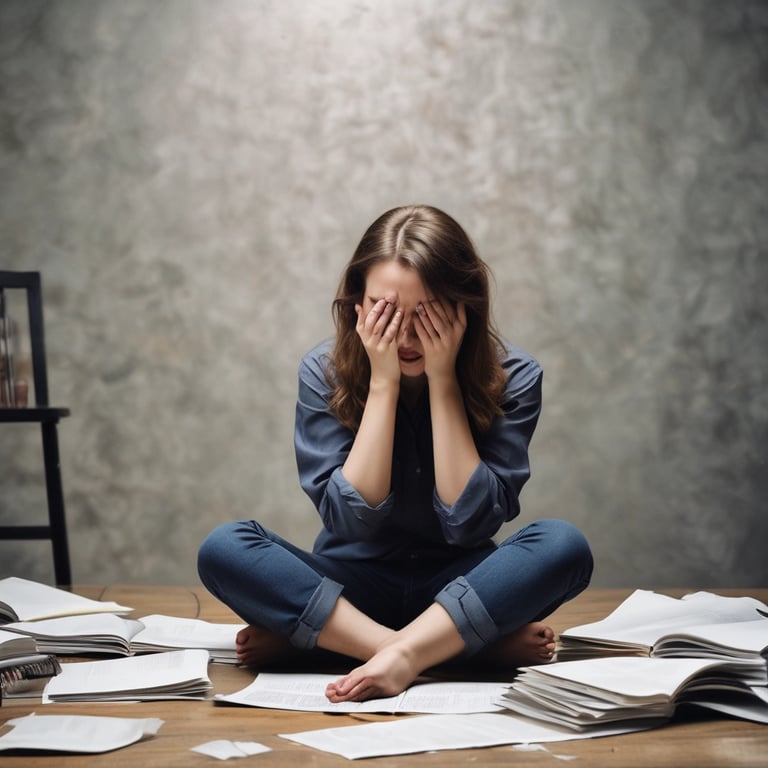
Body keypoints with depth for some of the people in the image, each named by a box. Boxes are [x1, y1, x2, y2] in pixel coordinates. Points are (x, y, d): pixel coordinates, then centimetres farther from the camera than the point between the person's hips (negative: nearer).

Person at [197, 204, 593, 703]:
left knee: (563, 545, -30)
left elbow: (469, 523, -17)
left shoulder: (512, 378, -10)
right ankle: (476, 645, -28)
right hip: (354, 589, 1)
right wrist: (383, 383, -21)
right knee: (224, 548, -26)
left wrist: (443, 380, -20)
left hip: (459, 587, 0)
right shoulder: (324, 372, -9)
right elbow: (353, 520, -16)